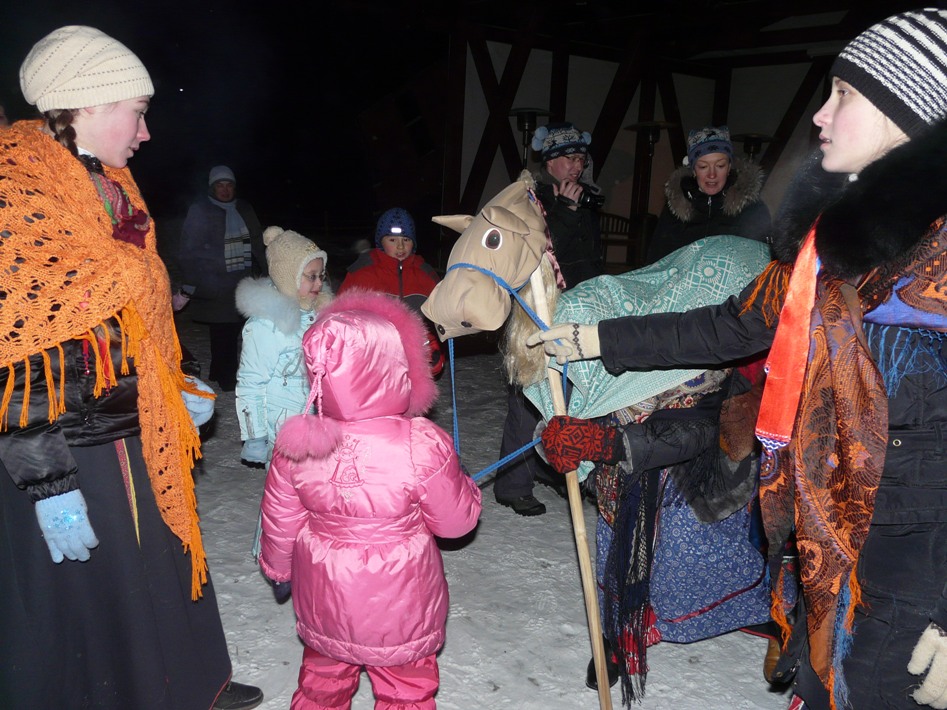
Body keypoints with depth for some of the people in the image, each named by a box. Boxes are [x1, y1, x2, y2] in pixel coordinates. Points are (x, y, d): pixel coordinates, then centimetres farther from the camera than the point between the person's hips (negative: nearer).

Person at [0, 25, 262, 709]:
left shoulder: (108, 186, 11)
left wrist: (177, 392, 19)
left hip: (128, 430, 9)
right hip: (63, 449, -9)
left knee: (159, 561, 23)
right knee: (85, 594, 9)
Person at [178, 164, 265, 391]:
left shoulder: (244, 209, 15)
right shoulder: (199, 211, 0)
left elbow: (257, 244, 18)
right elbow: (188, 251, -2)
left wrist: (262, 274, 12)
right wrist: (191, 284, -7)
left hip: (244, 283, 4)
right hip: (215, 286, -4)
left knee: (235, 329, 0)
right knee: (222, 332, -6)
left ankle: (222, 373, 13)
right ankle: (226, 378, 5)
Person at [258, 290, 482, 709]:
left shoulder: (296, 443, -17)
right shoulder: (423, 445, -28)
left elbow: (279, 520, -2)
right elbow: (456, 522, -14)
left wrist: (277, 567, 17)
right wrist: (464, 487, 7)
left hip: (322, 600, 4)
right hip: (399, 610, -3)